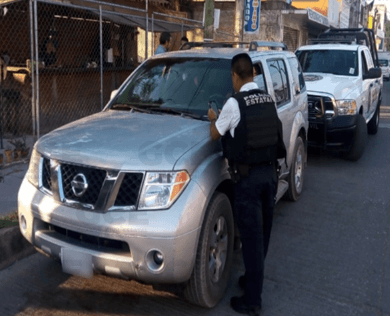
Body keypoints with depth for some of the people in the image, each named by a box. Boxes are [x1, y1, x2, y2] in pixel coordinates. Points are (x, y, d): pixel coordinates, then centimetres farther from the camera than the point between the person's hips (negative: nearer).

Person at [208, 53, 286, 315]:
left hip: (248, 176, -6)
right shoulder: (269, 100, 5)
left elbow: (215, 135, -2)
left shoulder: (235, 104, -13)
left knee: (251, 236, 0)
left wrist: (213, 119, 20)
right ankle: (253, 279, 35)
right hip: (270, 172, 6)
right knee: (263, 233, 17)